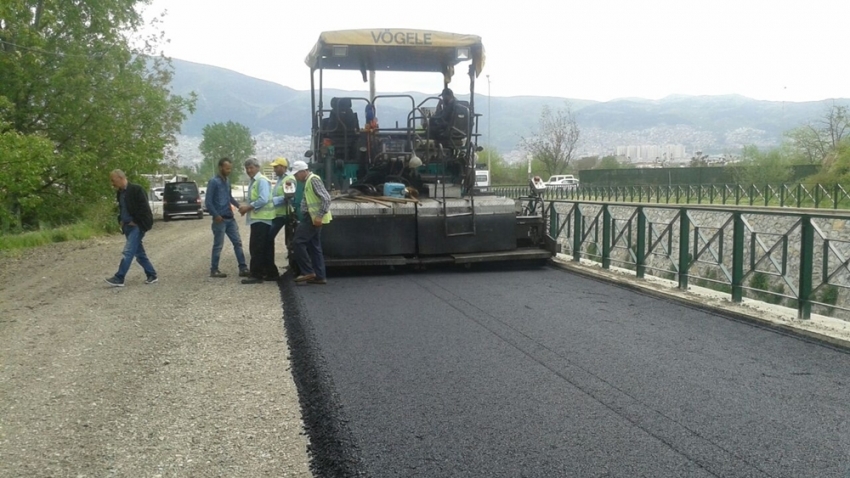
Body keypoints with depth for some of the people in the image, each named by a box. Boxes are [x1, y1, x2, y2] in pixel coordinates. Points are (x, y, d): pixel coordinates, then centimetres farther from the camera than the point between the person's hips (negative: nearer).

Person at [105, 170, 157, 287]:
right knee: (139, 253, 11)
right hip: (127, 226, 8)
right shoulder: (119, 192, 11)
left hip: (137, 226, -8)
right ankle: (151, 275, 19)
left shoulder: (136, 190, -14)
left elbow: (144, 208, -16)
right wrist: (121, 221, 9)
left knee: (128, 252, -11)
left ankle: (119, 278, -9)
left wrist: (135, 222, -14)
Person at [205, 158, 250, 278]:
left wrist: (239, 205, 6)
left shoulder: (227, 180, 11)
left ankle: (243, 269, 9)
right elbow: (208, 202, -14)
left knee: (238, 242, 6)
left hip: (230, 218, 8)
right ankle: (214, 270, 9)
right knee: (218, 245, -1)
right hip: (220, 219, -8)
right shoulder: (213, 181, -13)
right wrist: (216, 216, -18)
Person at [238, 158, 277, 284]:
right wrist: (246, 207, 5)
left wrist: (248, 207, -16)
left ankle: (256, 275, -6)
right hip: (257, 218, 10)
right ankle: (271, 273, 17)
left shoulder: (262, 180, -12)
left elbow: (263, 200, -23)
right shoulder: (252, 182, 18)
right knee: (264, 248, 12)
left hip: (261, 218, -10)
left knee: (256, 248, -9)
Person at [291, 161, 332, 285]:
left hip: (314, 218, -10)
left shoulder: (313, 179, -13)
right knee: (314, 247, 9)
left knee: (298, 241, -9)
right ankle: (320, 276, 11)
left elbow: (326, 198, -21)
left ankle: (308, 272, -6)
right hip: (312, 217, 10)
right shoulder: (308, 181, 18)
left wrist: (319, 216, -24)